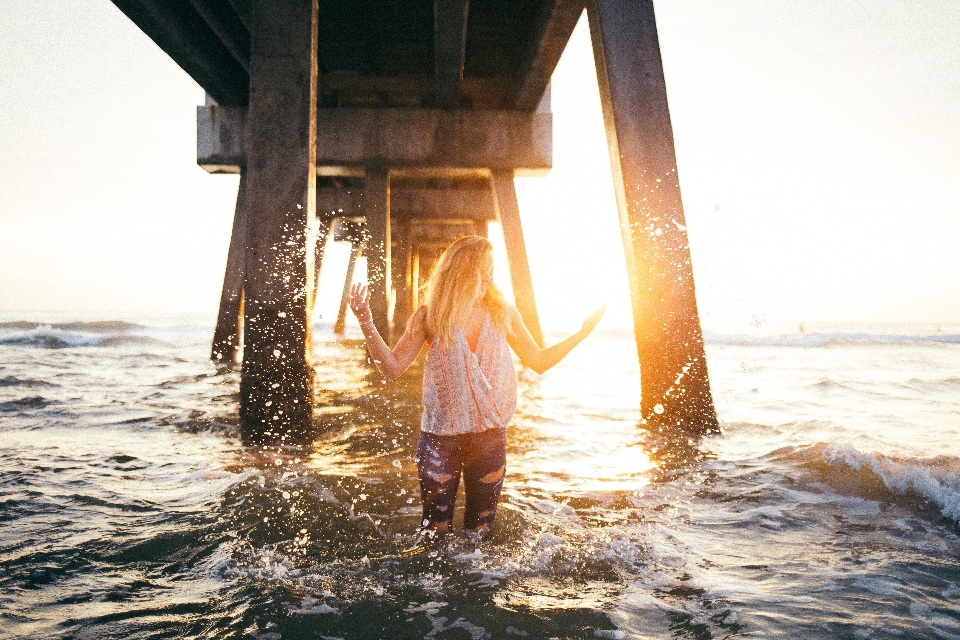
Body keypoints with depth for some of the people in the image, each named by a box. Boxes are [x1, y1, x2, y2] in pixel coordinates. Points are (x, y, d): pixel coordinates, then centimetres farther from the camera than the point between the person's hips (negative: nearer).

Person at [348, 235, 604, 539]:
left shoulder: (502, 312, 2)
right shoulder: (430, 317, -4)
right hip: (441, 434, -2)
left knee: (481, 527, 13)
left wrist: (584, 331, 4)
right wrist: (365, 322, -18)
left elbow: (539, 361, 9)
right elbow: (392, 368, -7)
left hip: (490, 434, 2)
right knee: (435, 527, 6)